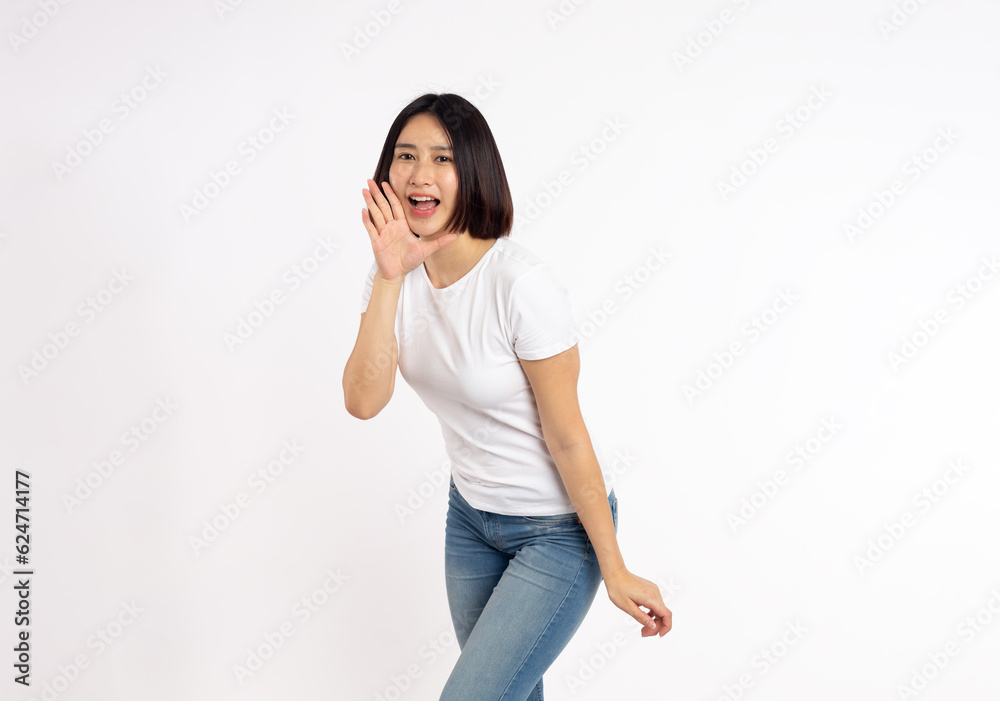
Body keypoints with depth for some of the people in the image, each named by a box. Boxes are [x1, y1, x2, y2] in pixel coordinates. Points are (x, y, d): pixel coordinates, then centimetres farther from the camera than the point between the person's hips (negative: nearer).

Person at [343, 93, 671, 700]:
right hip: (471, 514, 7)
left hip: (559, 529, -6)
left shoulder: (521, 284, -27)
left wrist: (615, 569, -15)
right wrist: (389, 278, -29)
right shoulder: (398, 275, -7)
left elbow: (567, 437, -21)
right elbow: (363, 401, -20)